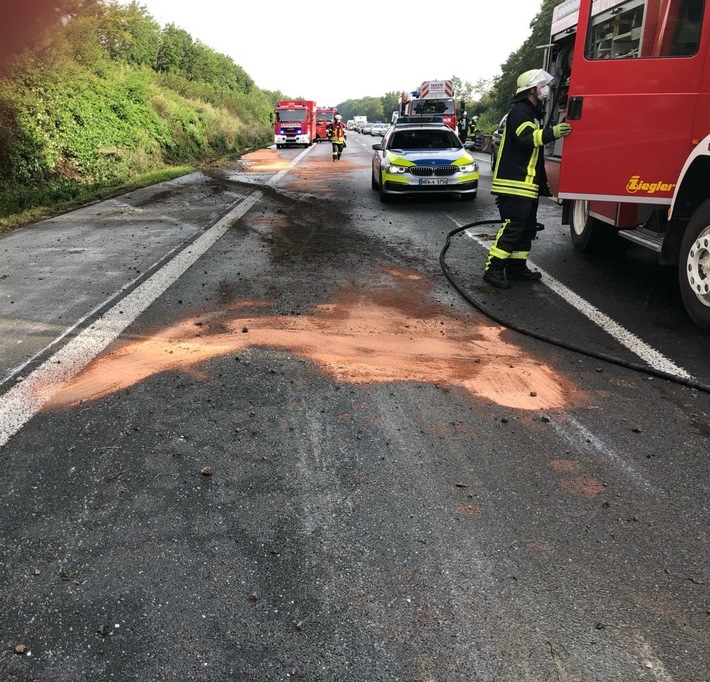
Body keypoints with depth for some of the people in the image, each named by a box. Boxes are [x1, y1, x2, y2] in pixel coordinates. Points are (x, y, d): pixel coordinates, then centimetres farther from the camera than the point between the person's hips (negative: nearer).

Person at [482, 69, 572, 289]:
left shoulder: (532, 113, 23)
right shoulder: (520, 111, -11)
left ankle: (516, 267, 19)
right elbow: (526, 138, -28)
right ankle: (493, 269, -13)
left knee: (527, 227, 12)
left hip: (527, 184, 11)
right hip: (515, 184, -11)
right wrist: (552, 132, -40)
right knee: (512, 227, -14)